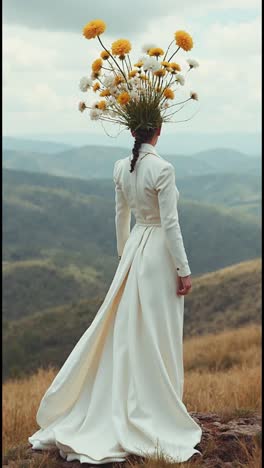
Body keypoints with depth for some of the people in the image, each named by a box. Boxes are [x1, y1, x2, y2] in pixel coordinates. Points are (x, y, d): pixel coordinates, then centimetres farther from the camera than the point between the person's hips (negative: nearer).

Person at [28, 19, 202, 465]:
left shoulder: (121, 167, 3)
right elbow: (170, 223, -18)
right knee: (155, 335, 1)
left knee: (124, 327, 14)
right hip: (159, 251, -7)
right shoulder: (162, 168, -18)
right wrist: (184, 271, -12)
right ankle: (154, 418, 12)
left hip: (134, 249, 7)